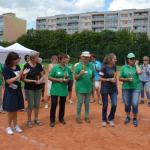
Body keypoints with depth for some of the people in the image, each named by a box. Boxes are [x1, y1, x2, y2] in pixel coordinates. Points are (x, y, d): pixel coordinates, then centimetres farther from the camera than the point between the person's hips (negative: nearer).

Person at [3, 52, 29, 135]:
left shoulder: (17, 67, 4)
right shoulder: (6, 68, -14)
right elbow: (8, 81, -19)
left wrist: (23, 74, -9)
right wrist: (18, 76, -23)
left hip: (17, 91, 6)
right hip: (10, 92, -6)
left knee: (15, 110, 16)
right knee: (10, 110, 5)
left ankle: (15, 125, 28)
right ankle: (9, 127, 21)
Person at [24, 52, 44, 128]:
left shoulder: (39, 65, -1)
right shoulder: (26, 66, -14)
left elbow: (42, 76, 5)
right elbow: (24, 79, -13)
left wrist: (40, 80, -15)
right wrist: (33, 81, -23)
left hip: (38, 88, 4)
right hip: (29, 89, -4)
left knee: (37, 104, 11)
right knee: (31, 105, 1)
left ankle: (36, 119, 28)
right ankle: (29, 120, 20)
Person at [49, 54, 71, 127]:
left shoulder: (67, 68, 3)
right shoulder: (55, 67, -6)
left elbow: (69, 77, 13)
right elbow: (50, 77, -6)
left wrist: (67, 80, -10)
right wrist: (58, 79, -17)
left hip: (64, 89, 3)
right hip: (55, 89, -3)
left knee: (62, 104, 12)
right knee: (54, 104, -2)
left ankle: (61, 118, 29)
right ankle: (52, 120, 11)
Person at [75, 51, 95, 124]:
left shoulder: (91, 66, 3)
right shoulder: (78, 66, -5)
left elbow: (93, 76, 10)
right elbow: (76, 77, -6)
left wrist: (93, 85, 7)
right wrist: (80, 74, -24)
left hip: (88, 87, 3)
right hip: (80, 87, -3)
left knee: (87, 103, 13)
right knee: (80, 102, 3)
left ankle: (87, 117, 25)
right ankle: (78, 117, 17)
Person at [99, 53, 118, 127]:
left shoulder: (114, 67, 4)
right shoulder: (104, 67, -13)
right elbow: (100, 78, -11)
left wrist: (116, 86, 12)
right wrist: (109, 79, -18)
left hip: (113, 88, 5)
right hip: (105, 88, -4)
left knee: (114, 104, -2)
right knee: (105, 105, 5)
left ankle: (110, 119, 19)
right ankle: (104, 120, 24)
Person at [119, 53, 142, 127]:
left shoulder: (136, 66, 2)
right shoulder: (123, 67, 2)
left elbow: (139, 72, -20)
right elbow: (120, 78, 3)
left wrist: (136, 65, -7)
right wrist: (127, 79, -14)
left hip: (136, 88, -1)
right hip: (126, 88, 1)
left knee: (135, 104, -6)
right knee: (127, 104, 10)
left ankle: (135, 119, 15)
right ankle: (128, 117, 32)